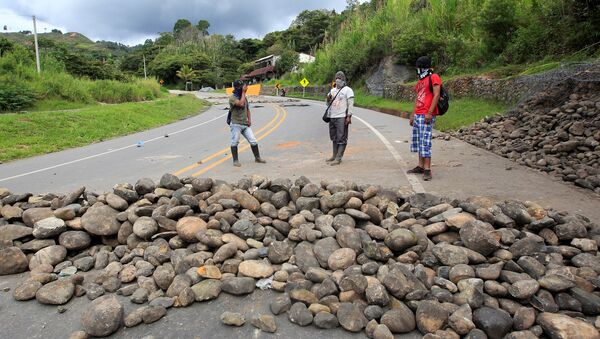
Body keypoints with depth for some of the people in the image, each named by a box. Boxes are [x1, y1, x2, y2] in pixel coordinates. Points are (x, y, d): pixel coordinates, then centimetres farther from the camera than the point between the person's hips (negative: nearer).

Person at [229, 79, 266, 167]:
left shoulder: (244, 97, 11)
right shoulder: (232, 98, -13)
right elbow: (241, 104, -30)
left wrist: (249, 119, 6)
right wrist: (243, 92, -20)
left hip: (245, 124, 6)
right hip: (236, 124, -6)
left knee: (253, 141, 4)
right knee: (235, 142, 0)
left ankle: (257, 157, 16)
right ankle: (235, 160, 11)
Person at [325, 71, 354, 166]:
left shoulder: (347, 90, -1)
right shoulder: (332, 90, 19)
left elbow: (351, 104, -8)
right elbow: (329, 104, 25)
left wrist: (349, 116, -17)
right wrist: (328, 99, 2)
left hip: (342, 117, -7)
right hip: (332, 117, 7)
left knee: (341, 138, -7)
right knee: (334, 138, 11)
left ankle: (338, 158, -9)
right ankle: (334, 156, 18)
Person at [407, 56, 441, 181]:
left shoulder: (434, 78, -6)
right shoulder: (420, 81, 21)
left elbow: (436, 95, -15)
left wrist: (429, 113, -22)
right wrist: (413, 114, 20)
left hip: (426, 116, -9)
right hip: (417, 116, 9)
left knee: (425, 142, -13)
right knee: (419, 141, 11)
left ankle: (427, 170, -11)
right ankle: (421, 166, 18)